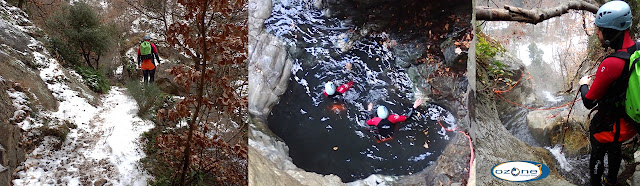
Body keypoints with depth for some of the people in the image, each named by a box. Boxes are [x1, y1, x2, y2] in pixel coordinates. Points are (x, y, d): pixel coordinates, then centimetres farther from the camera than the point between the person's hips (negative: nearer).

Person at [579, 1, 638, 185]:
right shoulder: (636, 49, -14)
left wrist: (584, 85, -5)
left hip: (608, 125, -7)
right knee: (615, 149, 32)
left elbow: (589, 102, -25)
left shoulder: (611, 64, -37)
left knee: (597, 154, 19)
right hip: (630, 121, 8)